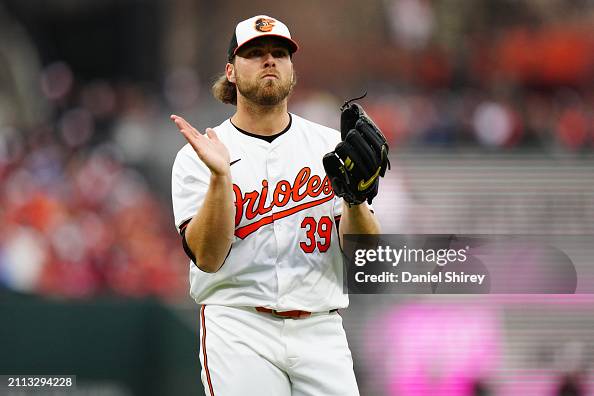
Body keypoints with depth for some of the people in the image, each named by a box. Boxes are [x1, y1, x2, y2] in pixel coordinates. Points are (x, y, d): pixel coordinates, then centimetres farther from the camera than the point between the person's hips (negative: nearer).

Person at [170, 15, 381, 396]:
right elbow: (207, 257, -10)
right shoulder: (197, 157, 3)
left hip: (321, 331, 2)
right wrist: (220, 176, -20)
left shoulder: (330, 145, 10)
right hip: (238, 331, -2)